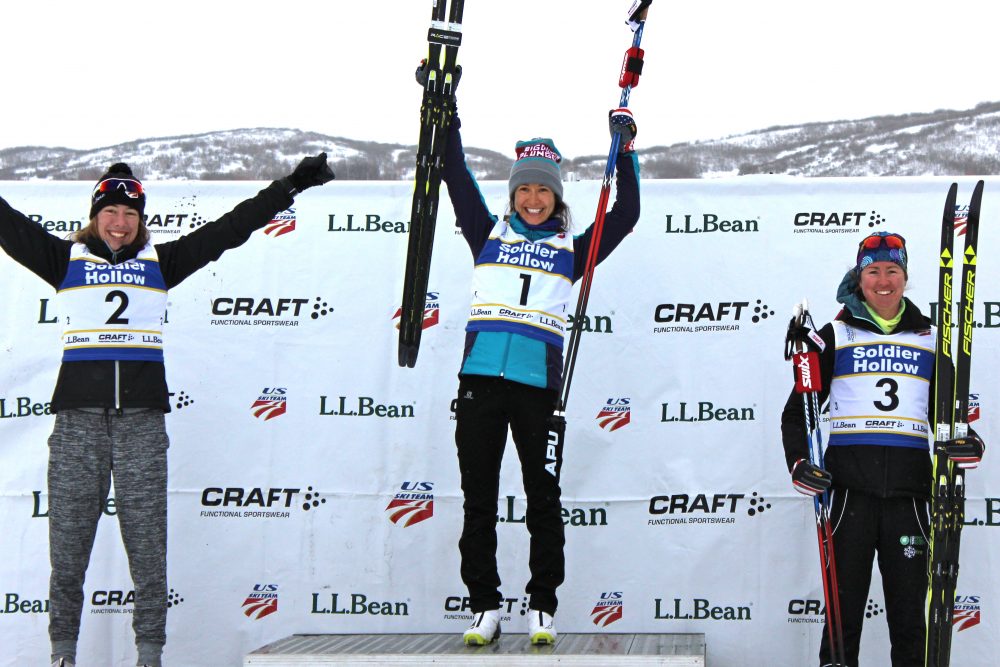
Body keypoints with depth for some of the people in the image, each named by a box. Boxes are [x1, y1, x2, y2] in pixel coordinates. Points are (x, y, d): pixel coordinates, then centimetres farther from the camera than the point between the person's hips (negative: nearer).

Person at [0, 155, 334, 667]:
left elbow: (229, 229, 15)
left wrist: (291, 185, 14)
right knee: (67, 547, 1)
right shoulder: (65, 259, 13)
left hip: (142, 418, 0)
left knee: (148, 546, 0)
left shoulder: (161, 261, 14)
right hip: (77, 416, 0)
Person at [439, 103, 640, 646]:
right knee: (478, 498, 3)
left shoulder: (571, 250, 14)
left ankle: (542, 607, 9)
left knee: (543, 499, 2)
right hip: (480, 379, 1)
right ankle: (485, 607, 10)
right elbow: (457, 178, 17)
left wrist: (624, 151, 11)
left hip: (538, 383, -1)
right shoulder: (488, 236, 16)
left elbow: (626, 215, 14)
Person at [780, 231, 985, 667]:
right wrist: (798, 461, -8)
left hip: (909, 494, 2)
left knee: (909, 613, 6)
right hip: (851, 490, -2)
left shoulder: (928, 339, 13)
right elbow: (798, 410, 8)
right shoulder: (836, 336, 6)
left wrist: (965, 444, -1)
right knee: (844, 611, 2)